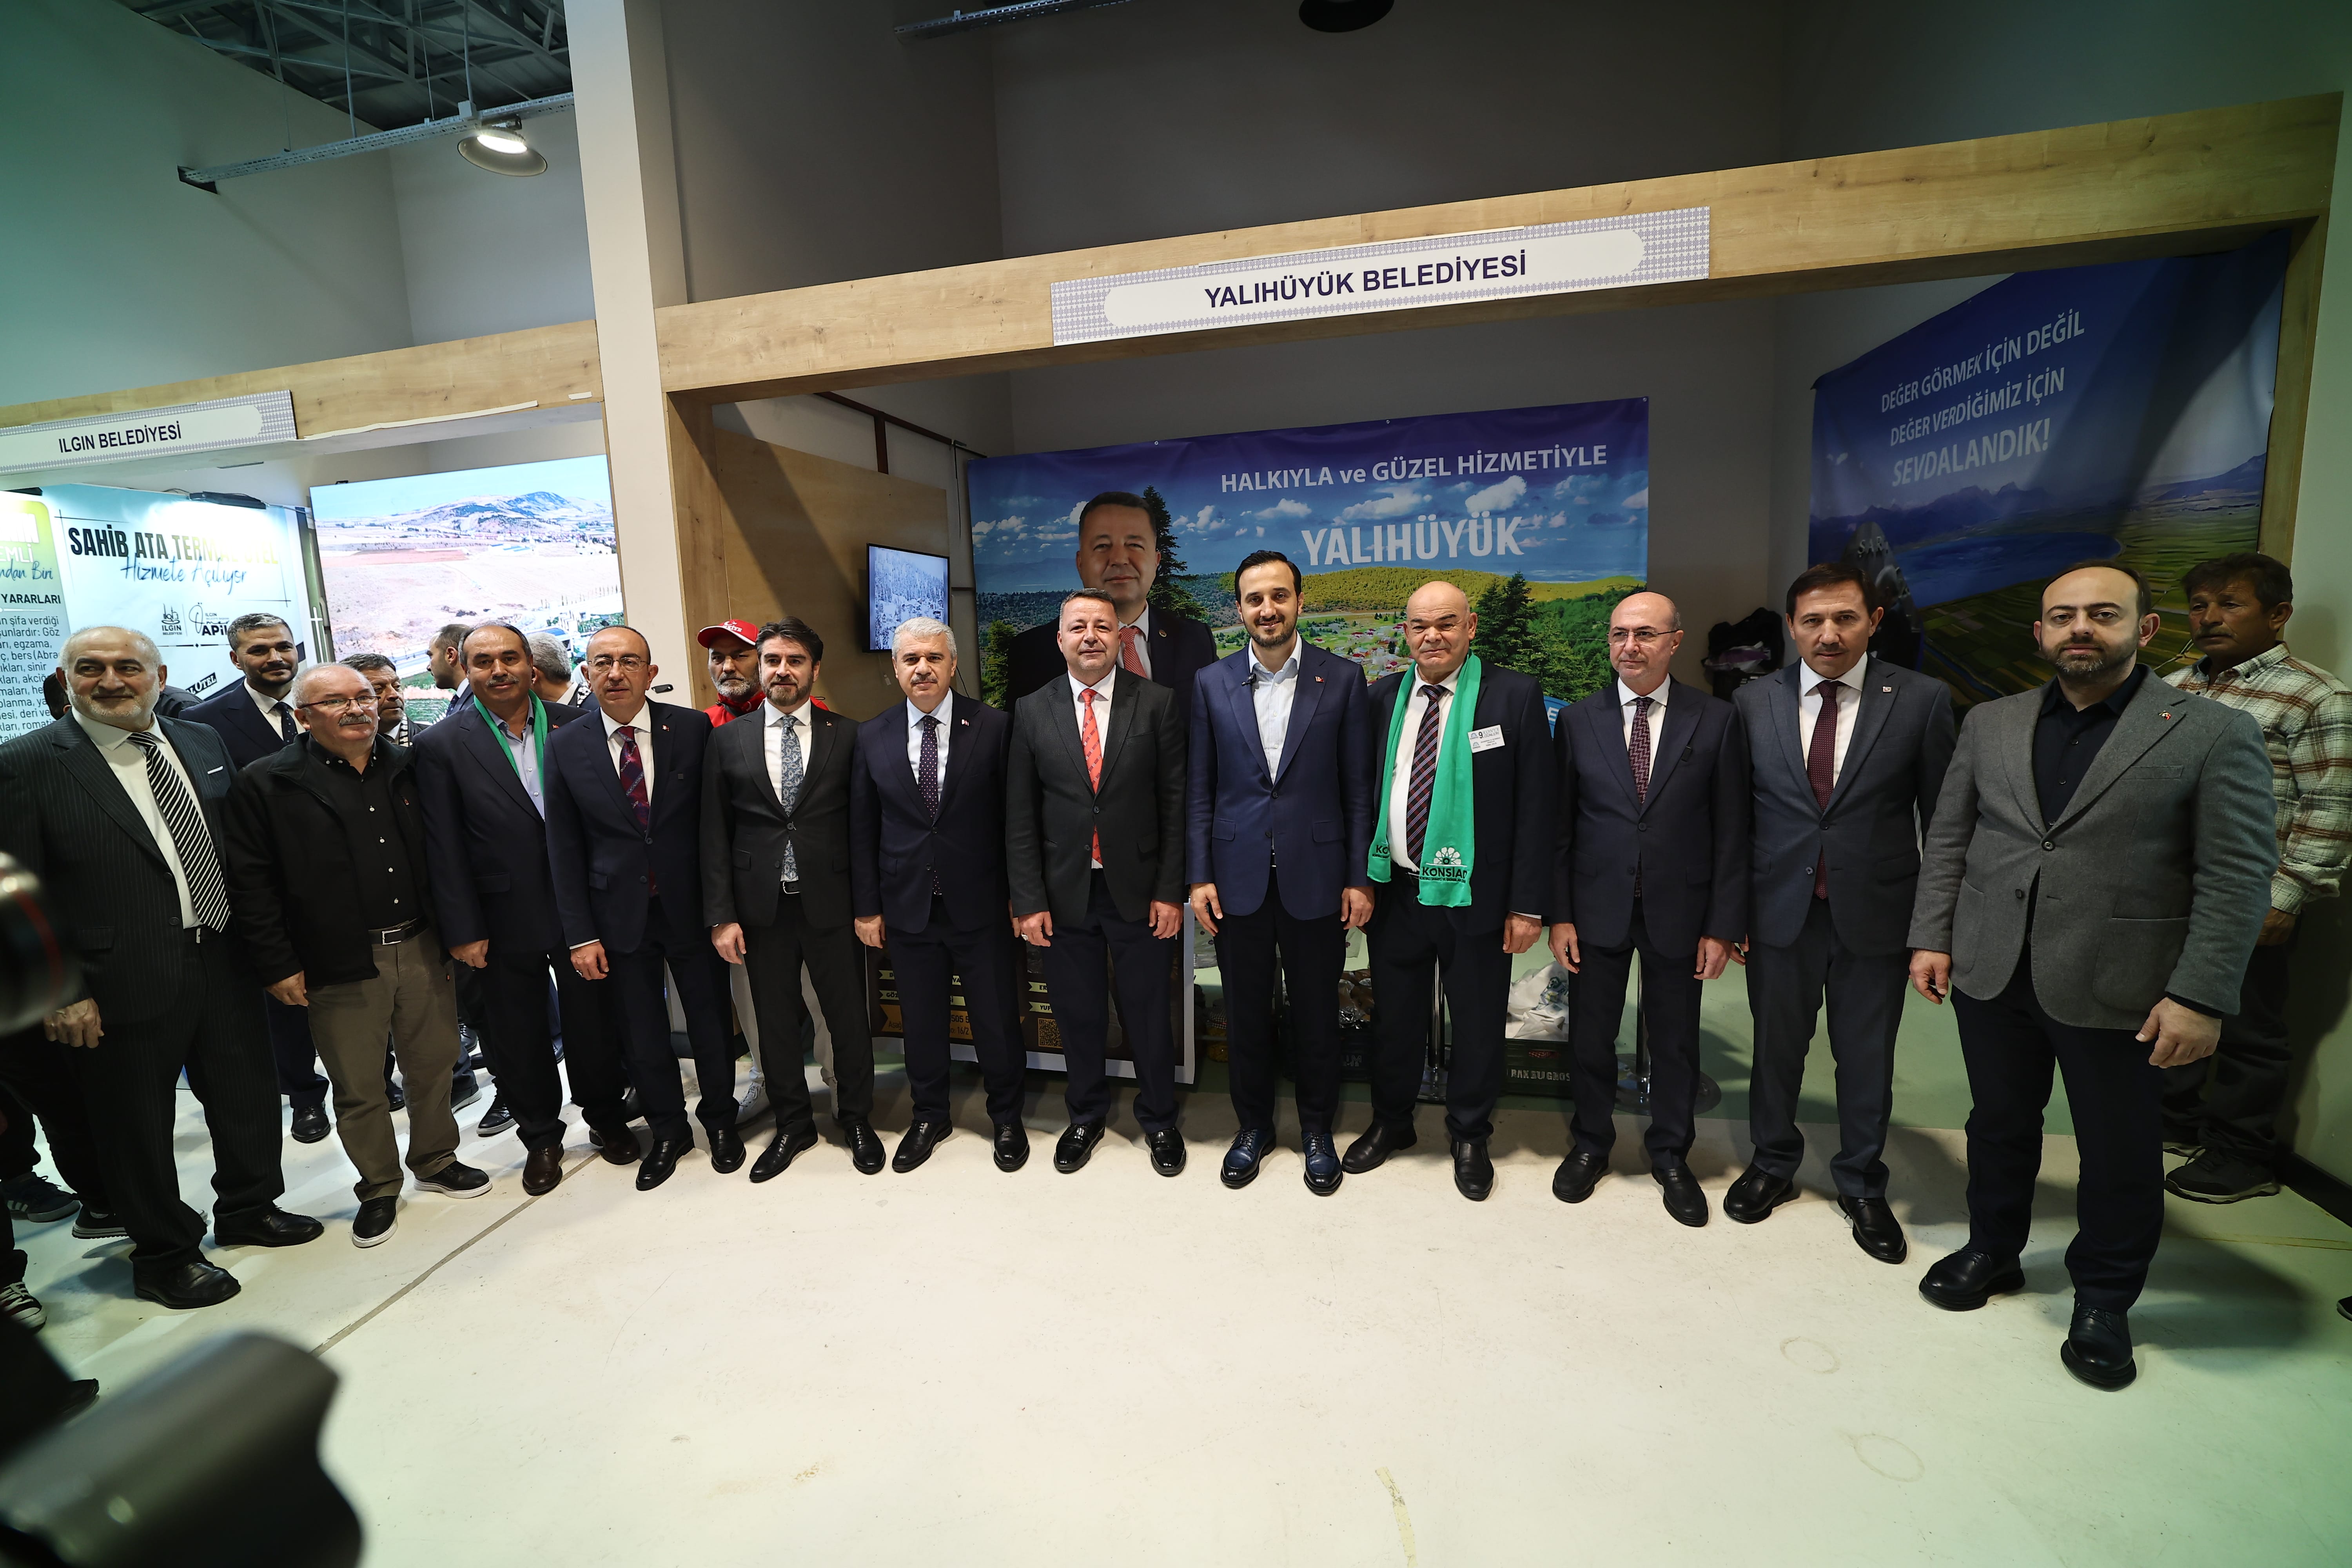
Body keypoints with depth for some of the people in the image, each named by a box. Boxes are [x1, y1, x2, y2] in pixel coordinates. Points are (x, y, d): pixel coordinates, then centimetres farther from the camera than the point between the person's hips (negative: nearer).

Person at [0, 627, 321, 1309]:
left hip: (225, 964, 5)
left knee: (247, 1096, 18)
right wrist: (61, 993, -13)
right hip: (124, 985, -4)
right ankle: (164, 1257, 29)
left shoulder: (203, 742, 6)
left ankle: (249, 1209, 40)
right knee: (137, 1124, 11)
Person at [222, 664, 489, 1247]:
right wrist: (277, 965, -8)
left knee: (435, 1065, 13)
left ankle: (436, 1161, 32)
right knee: (358, 1088, 9)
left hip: (421, 949, 3)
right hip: (340, 965, -3)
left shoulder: (408, 768, 7)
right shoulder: (266, 784, -4)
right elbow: (252, 885, -5)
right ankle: (378, 1189, 26)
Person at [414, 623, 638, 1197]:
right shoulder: (442, 745, -4)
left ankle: (606, 1117, 34)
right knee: (519, 1035, 14)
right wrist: (463, 930, -6)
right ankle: (541, 1138, 34)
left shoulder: (573, 725, -2)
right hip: (506, 920, 0)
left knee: (593, 1020, 12)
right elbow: (443, 847, -5)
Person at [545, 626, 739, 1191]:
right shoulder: (566, 747, -2)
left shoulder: (693, 729, -6)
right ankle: (667, 1131, 34)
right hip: (620, 916, 1)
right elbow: (564, 848, 0)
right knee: (642, 1034, 13)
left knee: (711, 1022, 12)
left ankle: (720, 1121, 34)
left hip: (691, 907, -1)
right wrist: (581, 935, -3)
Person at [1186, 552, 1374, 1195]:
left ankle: (1317, 1129, 33)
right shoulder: (1211, 683, 3)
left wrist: (1360, 877, -4)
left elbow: (1358, 788, -1)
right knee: (1246, 1013, 14)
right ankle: (1253, 1126, 34)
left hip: (1315, 878, -1)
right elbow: (1200, 790, 4)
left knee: (1317, 1014, 12)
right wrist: (1199, 876, -1)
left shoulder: (1343, 679, -2)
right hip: (1239, 878, 1)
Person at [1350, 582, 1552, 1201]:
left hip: (1474, 894, -2)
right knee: (1394, 1016, 17)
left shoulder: (1515, 695, -7)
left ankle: (1470, 1138, 36)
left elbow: (1535, 805, -8)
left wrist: (1528, 902, -11)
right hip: (1395, 889, 3)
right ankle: (1391, 1122, 40)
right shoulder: (1382, 697, 3)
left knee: (1478, 1023, 13)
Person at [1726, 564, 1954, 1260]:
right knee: (1776, 1045, 15)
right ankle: (1773, 1164, 37)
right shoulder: (1754, 702, -2)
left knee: (1867, 1058, 14)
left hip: (1875, 912, -1)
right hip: (1779, 908, 1)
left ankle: (1862, 1186, 36)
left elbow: (1942, 821, -2)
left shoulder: (1922, 700, -5)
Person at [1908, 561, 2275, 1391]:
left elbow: (2238, 876, -8)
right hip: (1991, 976, 3)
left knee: (2120, 1157, 11)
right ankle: (1992, 1250, 38)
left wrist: (2201, 996, -13)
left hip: (2118, 989, -2)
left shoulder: (2214, 733, -4)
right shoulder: (1990, 723, 6)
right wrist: (1932, 938, 2)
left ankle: (2104, 1302, 32)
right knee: (2000, 1126, 17)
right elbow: (1947, 839, 8)